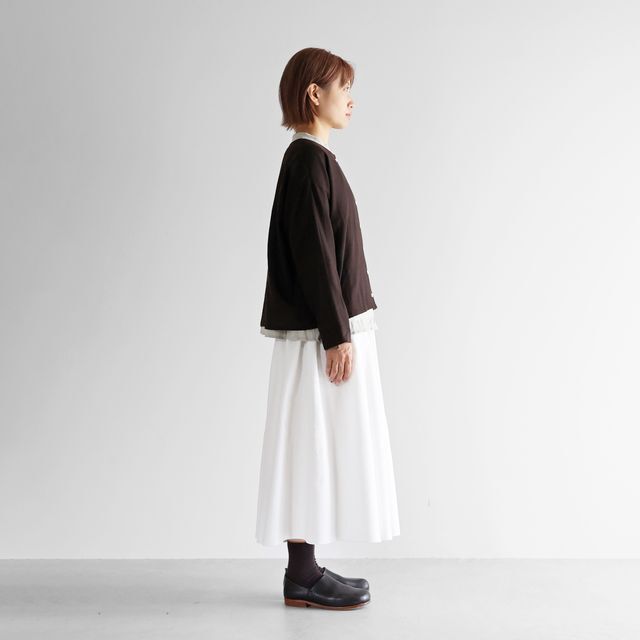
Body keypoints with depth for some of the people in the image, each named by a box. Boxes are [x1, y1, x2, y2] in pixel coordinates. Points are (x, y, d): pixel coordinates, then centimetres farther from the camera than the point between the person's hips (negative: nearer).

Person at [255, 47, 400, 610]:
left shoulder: (314, 158, 16)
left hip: (327, 326, 10)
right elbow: (313, 254, -19)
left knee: (320, 450, 12)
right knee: (313, 447, -3)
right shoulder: (309, 161, -14)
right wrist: (337, 335, -19)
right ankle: (303, 577, 8)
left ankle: (306, 569, 21)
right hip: (320, 331, -10)